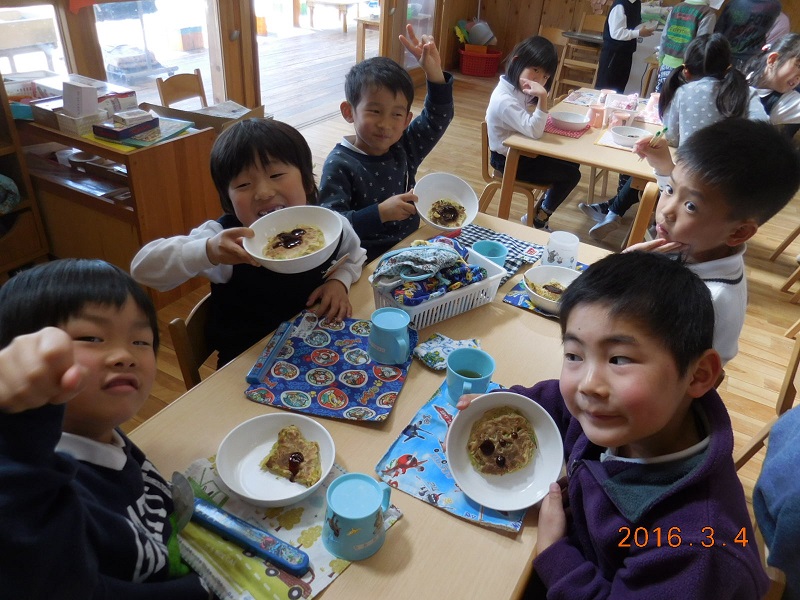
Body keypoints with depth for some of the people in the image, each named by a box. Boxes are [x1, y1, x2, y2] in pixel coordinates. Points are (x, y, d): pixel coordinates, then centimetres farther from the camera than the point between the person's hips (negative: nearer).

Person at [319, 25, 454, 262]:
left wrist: (435, 73, -6)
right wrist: (380, 213, -30)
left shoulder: (405, 147, 5)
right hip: (366, 259, -8)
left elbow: (437, 117, 10)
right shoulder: (339, 165, -13)